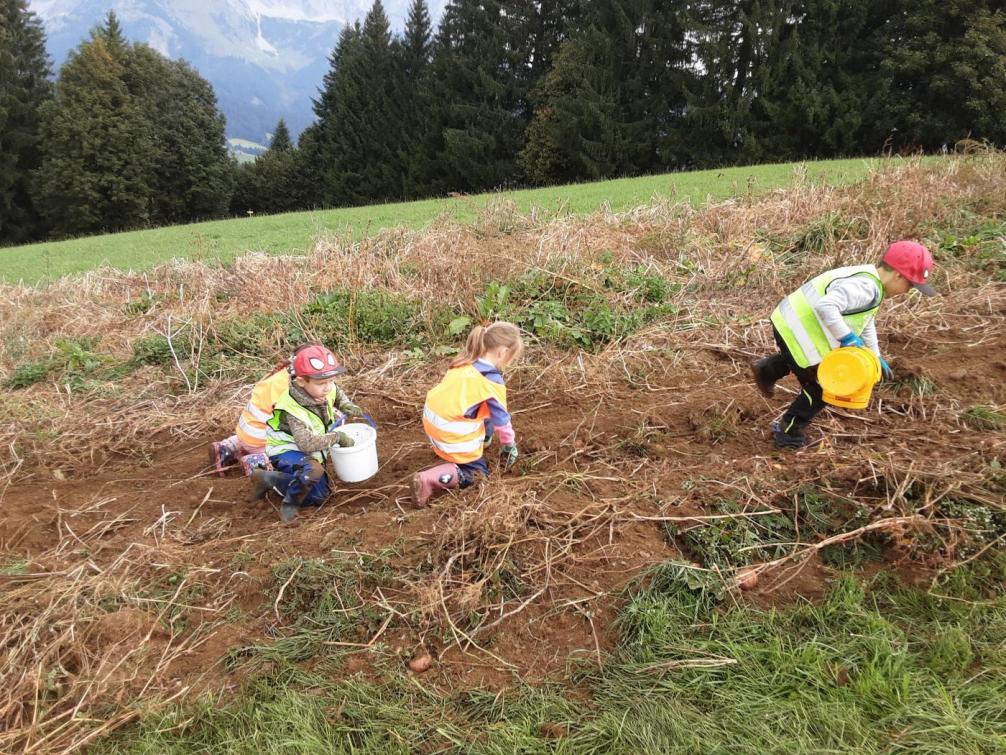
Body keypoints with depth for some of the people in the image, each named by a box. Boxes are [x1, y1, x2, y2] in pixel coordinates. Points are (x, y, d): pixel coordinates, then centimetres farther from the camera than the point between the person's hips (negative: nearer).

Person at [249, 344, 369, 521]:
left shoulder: (323, 390, -12)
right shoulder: (293, 411, -33)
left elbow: (337, 393, 14)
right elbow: (307, 443, -43)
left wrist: (348, 406, -6)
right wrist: (338, 437, -36)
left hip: (309, 453, 9)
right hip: (287, 452, -9)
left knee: (320, 496, 9)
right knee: (314, 470, -40)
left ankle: (273, 479, 9)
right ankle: (290, 502, -14)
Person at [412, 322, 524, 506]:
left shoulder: (465, 362, 5)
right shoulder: (493, 381, -17)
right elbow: (501, 417, -6)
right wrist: (509, 445, 12)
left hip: (432, 420, 8)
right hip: (452, 434, -8)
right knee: (476, 473, 6)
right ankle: (429, 479, -11)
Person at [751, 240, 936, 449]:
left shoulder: (869, 283, 11)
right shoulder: (865, 288, -23)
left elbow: (866, 323, 25)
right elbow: (826, 306, -38)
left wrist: (876, 356, 26)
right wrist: (847, 337, -29)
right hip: (796, 333, -10)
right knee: (821, 389, 6)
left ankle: (767, 370, 33)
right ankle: (788, 432, 20)